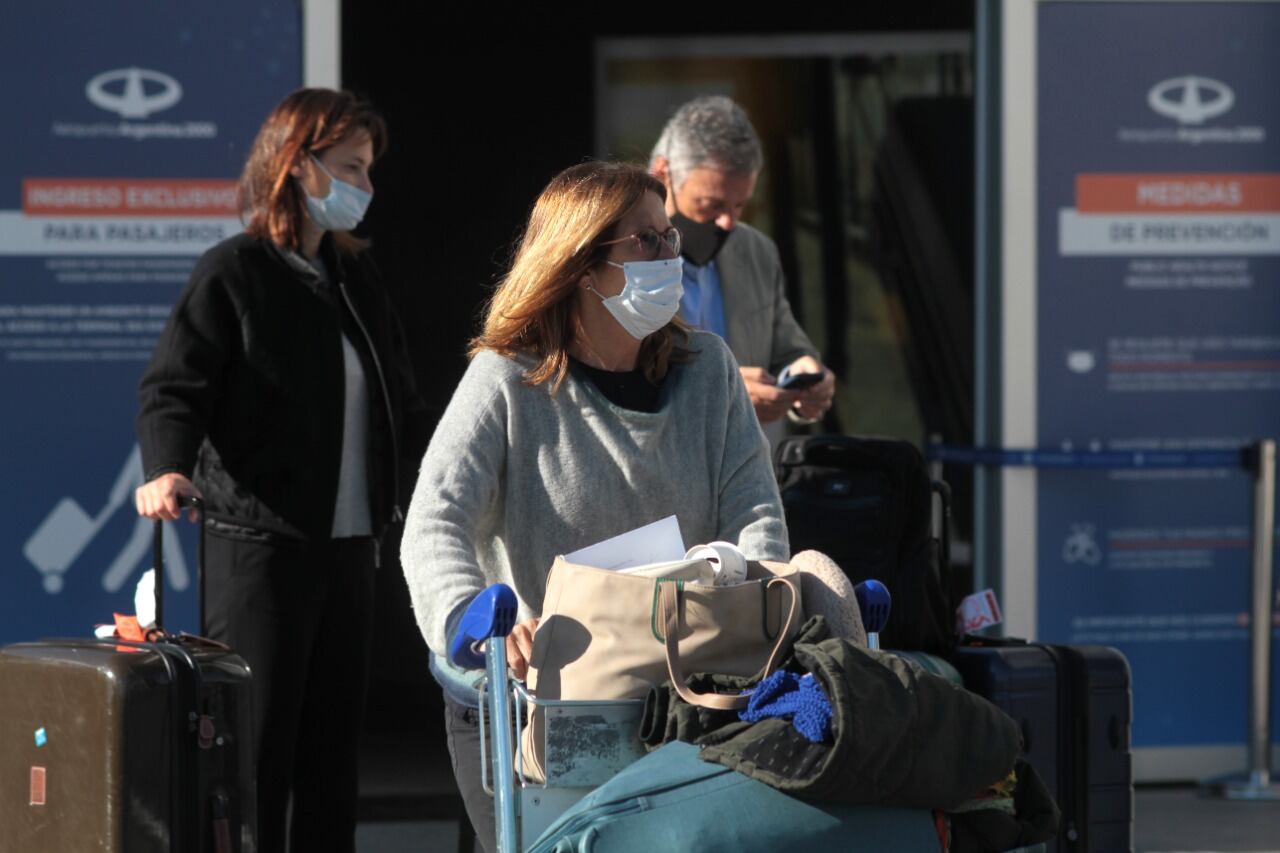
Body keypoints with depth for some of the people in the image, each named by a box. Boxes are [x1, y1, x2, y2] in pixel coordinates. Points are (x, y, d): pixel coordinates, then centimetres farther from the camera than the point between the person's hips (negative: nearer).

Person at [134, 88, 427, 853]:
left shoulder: (355, 278, 15)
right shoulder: (234, 273, -7)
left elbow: (399, 407, 22)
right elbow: (174, 387, -15)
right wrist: (168, 471, -32)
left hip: (350, 547, 7)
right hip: (263, 550, -7)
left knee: (334, 748, 9)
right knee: (261, 748, -6)